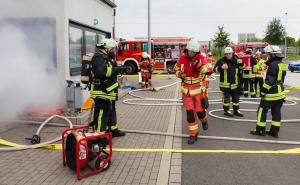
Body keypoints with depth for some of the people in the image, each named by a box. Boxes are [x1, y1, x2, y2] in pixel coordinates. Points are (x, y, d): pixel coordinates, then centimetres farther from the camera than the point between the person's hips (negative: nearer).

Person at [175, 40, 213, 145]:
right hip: (186, 89, 1)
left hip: (198, 88, -1)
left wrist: (200, 65, -35)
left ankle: (204, 120, 48)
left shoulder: (201, 58, -11)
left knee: (200, 110, 10)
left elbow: (209, 70, -19)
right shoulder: (182, 59, -5)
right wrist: (180, 74, -9)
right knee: (189, 112, 1)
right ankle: (193, 134, 14)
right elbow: (176, 69, 12)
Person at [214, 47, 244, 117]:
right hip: (225, 83, -5)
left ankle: (236, 110, 25)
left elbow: (241, 67, 15)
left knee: (236, 97, 13)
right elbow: (215, 69, -12)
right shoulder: (221, 61, -7)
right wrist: (221, 67, -30)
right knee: (226, 97, 2)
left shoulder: (236, 60, 6)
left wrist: (241, 63, -7)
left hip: (234, 83, 5)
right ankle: (226, 110, 14)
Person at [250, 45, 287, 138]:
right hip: (280, 92, 9)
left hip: (272, 93, -9)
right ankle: (274, 131, 16)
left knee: (262, 110, 1)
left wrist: (264, 90, -16)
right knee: (276, 112, 11)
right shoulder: (282, 64, 10)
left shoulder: (273, 65, -18)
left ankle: (260, 130, 7)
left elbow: (269, 80, -22)